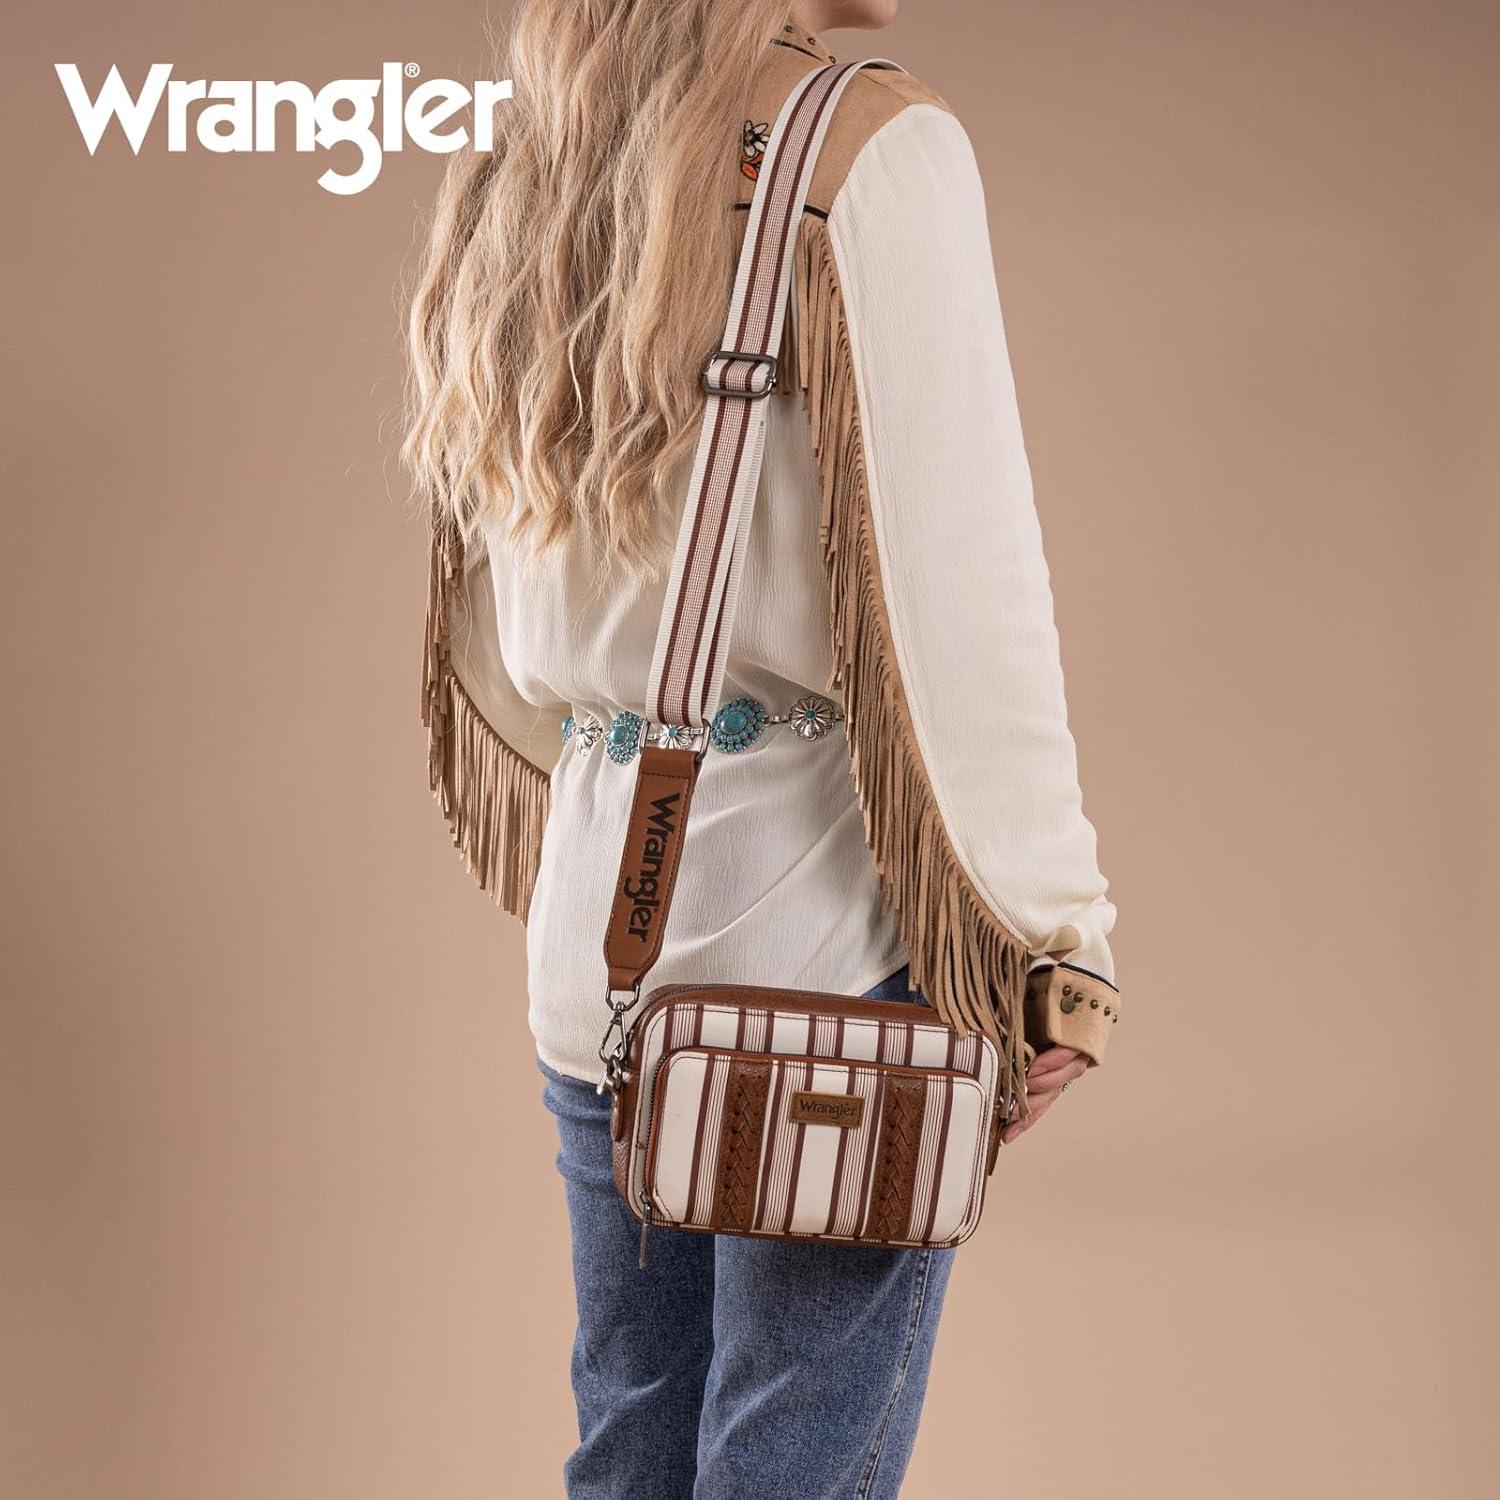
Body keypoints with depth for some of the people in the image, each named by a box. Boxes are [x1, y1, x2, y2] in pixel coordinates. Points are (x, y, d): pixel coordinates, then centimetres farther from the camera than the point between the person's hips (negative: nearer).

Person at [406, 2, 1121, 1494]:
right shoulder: (871, 146, -9)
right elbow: (962, 584, -15)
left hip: (591, 928, 7)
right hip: (814, 902, -7)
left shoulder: (503, 190, 13)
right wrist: (1059, 928, -9)